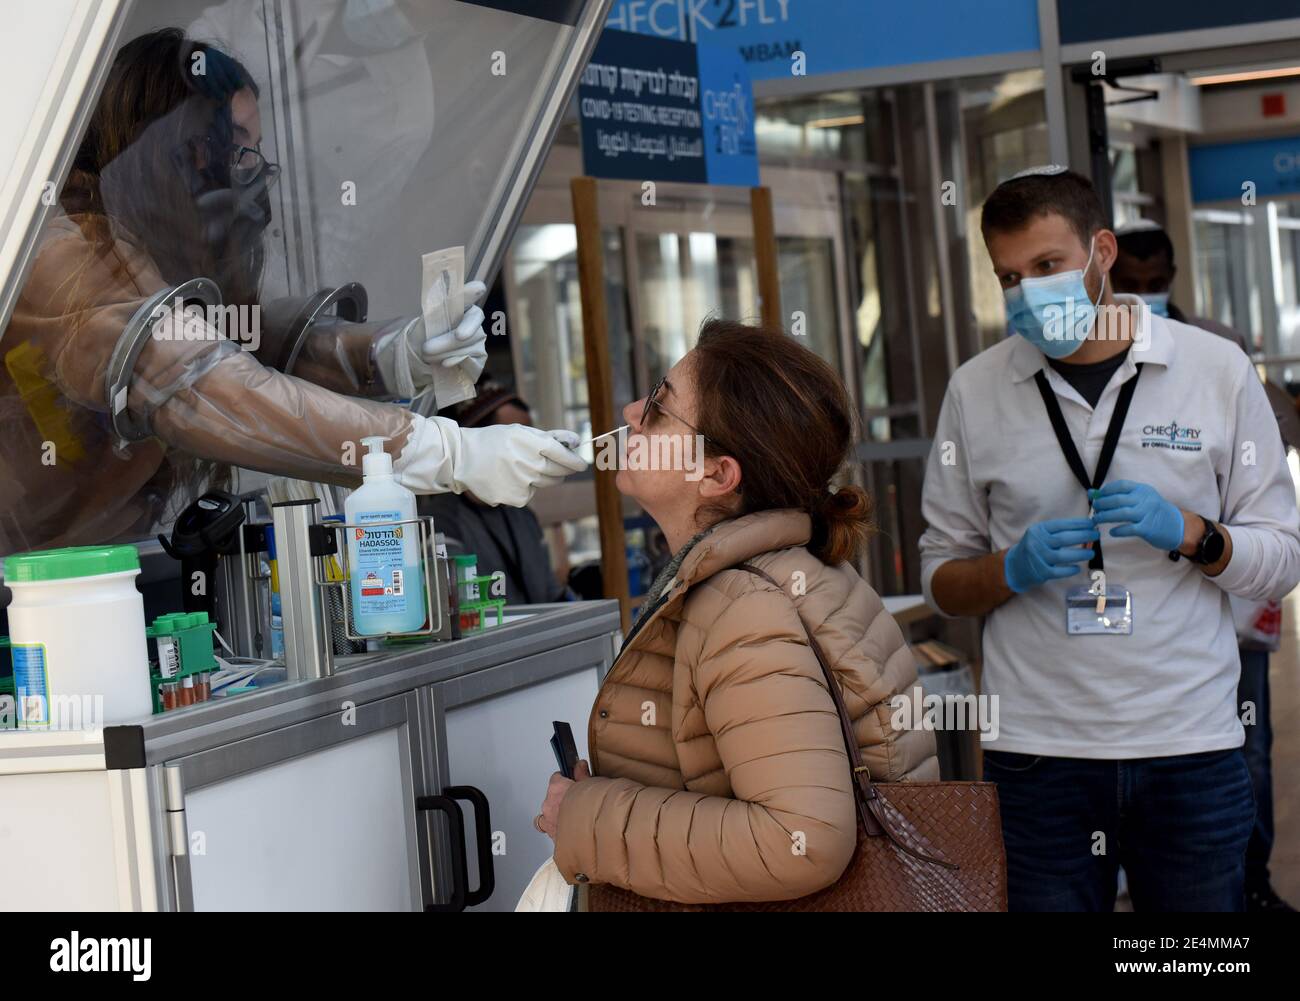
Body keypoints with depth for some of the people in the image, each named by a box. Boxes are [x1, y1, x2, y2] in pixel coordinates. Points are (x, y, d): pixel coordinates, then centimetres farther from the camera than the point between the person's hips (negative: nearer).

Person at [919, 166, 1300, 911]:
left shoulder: (1218, 370, 2)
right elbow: (942, 578, 8)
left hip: (1191, 742, 0)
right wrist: (1013, 569, -13)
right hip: (1037, 752, 0)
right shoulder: (975, 390, 3)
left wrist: (1186, 533, -15)